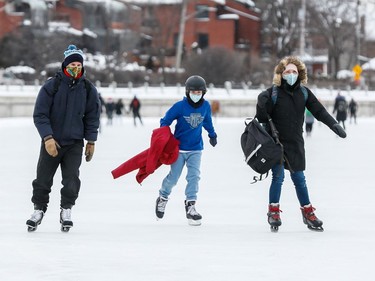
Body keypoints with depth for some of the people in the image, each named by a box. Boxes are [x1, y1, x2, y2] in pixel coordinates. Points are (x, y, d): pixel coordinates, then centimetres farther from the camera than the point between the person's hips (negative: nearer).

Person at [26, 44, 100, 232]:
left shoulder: (88, 89, 0)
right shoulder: (52, 86, -10)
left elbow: (92, 116, 9)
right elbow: (40, 114, -9)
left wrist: (91, 141, 7)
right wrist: (47, 138, -17)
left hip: (75, 143, 1)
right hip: (51, 141, -1)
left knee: (71, 179, -5)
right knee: (43, 178, 5)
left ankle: (66, 210, 13)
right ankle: (39, 210, 23)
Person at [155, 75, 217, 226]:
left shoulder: (205, 106, 0)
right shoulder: (180, 106, -13)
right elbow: (165, 121, -5)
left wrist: (212, 135, 33)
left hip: (196, 148, 3)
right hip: (179, 147, -3)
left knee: (194, 176, -9)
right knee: (173, 177, 2)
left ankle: (190, 205, -6)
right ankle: (162, 198, 28)